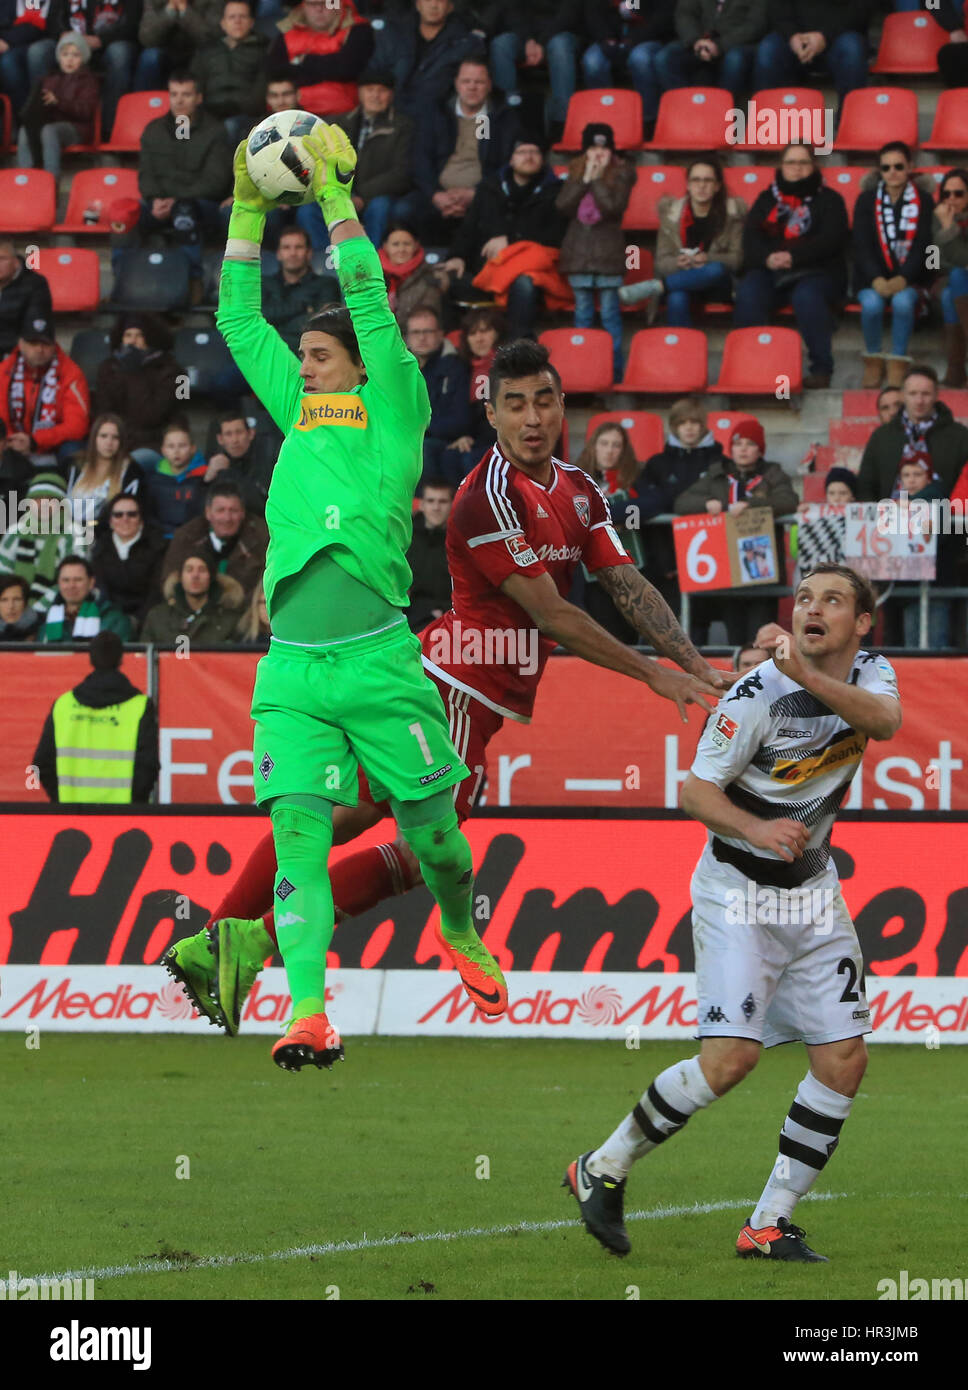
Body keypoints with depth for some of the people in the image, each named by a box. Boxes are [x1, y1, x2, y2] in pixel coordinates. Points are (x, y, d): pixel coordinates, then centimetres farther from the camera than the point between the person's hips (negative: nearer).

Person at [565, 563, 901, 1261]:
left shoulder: (872, 674, -2)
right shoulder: (760, 693, -18)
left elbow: (885, 720, -26)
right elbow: (695, 790, -14)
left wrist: (806, 675, -41)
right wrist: (758, 830, -32)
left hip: (814, 890, 6)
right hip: (738, 893, -6)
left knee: (844, 1059, -2)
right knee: (731, 1057, -18)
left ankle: (771, 1224, 6)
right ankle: (604, 1170, 1)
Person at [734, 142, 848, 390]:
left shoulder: (828, 200, 14)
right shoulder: (767, 199, 22)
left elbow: (831, 240, -3)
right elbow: (751, 237, 8)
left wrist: (793, 256, -17)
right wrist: (767, 258, -15)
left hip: (816, 270, -2)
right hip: (769, 271, 2)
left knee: (807, 296, -38)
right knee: (748, 294, -31)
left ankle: (821, 368, -33)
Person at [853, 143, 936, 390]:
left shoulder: (923, 201, 7)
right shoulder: (867, 201, 9)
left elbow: (923, 246, -4)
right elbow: (862, 246, -1)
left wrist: (903, 279, -21)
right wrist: (876, 280, -20)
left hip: (911, 278, -1)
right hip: (873, 278, 1)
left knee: (903, 301, -35)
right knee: (872, 303, -33)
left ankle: (897, 367, -28)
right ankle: (873, 363, -15)